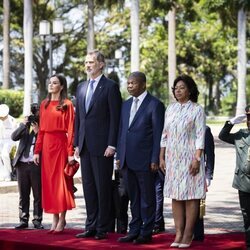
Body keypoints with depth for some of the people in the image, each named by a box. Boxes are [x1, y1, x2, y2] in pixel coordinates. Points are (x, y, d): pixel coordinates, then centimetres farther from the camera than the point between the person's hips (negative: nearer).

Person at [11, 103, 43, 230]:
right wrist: (24, 124, -11)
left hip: (36, 164, -3)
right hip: (22, 164, 3)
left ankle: (37, 220, 6)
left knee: (38, 195, 1)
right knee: (23, 195, 7)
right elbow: (14, 137, -3)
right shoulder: (24, 125, 11)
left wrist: (37, 132, -17)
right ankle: (23, 220, 11)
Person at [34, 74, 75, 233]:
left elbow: (70, 129, -8)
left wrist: (71, 152, -15)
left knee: (61, 181, -1)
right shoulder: (44, 104, 12)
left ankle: (62, 219, 6)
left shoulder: (67, 105, -4)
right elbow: (41, 129, 11)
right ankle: (55, 219, 13)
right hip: (46, 145, 5)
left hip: (61, 144, -5)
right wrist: (37, 150, 5)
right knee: (49, 182, 6)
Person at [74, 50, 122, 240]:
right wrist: (77, 143, 12)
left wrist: (111, 145, -14)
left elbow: (115, 118, -9)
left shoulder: (110, 87, -5)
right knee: (88, 187, 9)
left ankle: (102, 228, 3)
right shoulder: (81, 88, 15)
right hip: (85, 146, 7)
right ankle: (91, 226, 15)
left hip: (102, 146, -7)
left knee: (103, 188, -2)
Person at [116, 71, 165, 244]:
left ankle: (146, 232, 8)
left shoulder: (155, 105, -6)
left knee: (147, 198, 2)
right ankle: (134, 230, 18)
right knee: (133, 197, 12)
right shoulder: (126, 105, 15)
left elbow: (158, 134, -8)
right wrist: (119, 156, 11)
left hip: (145, 160, -6)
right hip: (127, 160, 6)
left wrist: (155, 160, -13)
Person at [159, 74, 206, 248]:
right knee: (175, 196, 4)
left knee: (190, 196, -2)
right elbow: (165, 135, 14)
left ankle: (188, 235, 0)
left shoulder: (197, 110, -3)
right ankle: (178, 233, 7)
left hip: (189, 158, -5)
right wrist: (162, 157, 9)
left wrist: (197, 159, -16)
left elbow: (200, 136, -8)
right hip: (172, 158, 5)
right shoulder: (171, 109, 11)